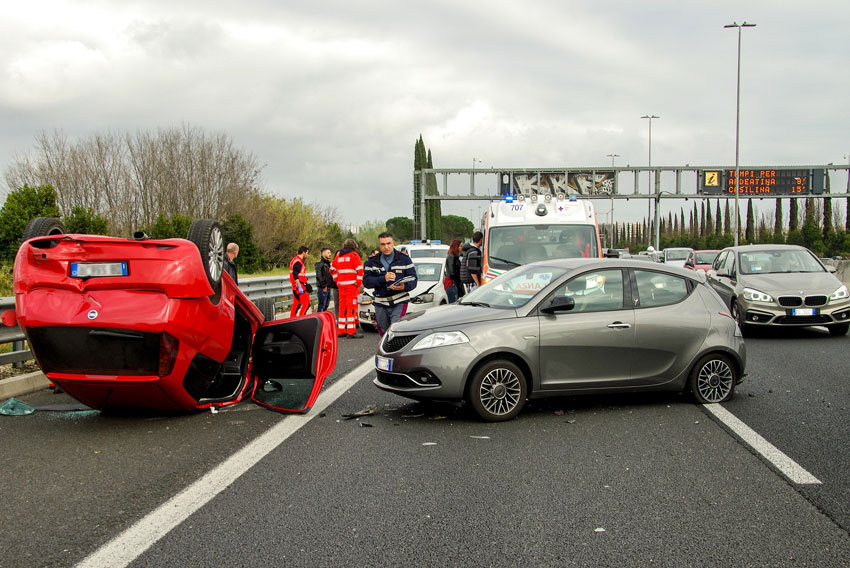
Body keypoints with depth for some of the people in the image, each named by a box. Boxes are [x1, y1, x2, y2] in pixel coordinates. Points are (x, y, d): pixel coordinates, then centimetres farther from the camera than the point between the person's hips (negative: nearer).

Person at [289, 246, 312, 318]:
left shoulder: (295, 260, 18)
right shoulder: (298, 262, -15)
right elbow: (295, 276, -22)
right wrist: (300, 287, -25)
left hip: (295, 286, 10)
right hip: (299, 285, -10)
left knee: (296, 304, 12)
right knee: (306, 303, -9)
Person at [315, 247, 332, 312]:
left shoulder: (328, 263, 17)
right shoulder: (319, 263, -12)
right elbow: (318, 276, -18)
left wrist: (330, 285, 12)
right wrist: (324, 286, -17)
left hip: (328, 288, 9)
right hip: (322, 288, -9)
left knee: (326, 304, 13)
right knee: (322, 304, -8)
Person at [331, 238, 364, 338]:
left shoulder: (338, 255, 14)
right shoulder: (354, 255, -4)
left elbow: (332, 269, 17)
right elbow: (360, 270, -12)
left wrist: (337, 280, 16)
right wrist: (358, 282, -4)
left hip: (341, 285, 6)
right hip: (351, 285, -6)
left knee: (342, 307, 11)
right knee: (352, 307, -6)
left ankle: (341, 330, 13)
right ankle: (351, 331, -11)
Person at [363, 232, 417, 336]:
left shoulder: (404, 259, 3)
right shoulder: (372, 261, 7)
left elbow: (412, 279, -1)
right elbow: (366, 281, -3)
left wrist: (404, 286, -24)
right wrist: (383, 279, -19)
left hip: (399, 303, -3)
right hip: (380, 304, 3)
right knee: (384, 334, 11)